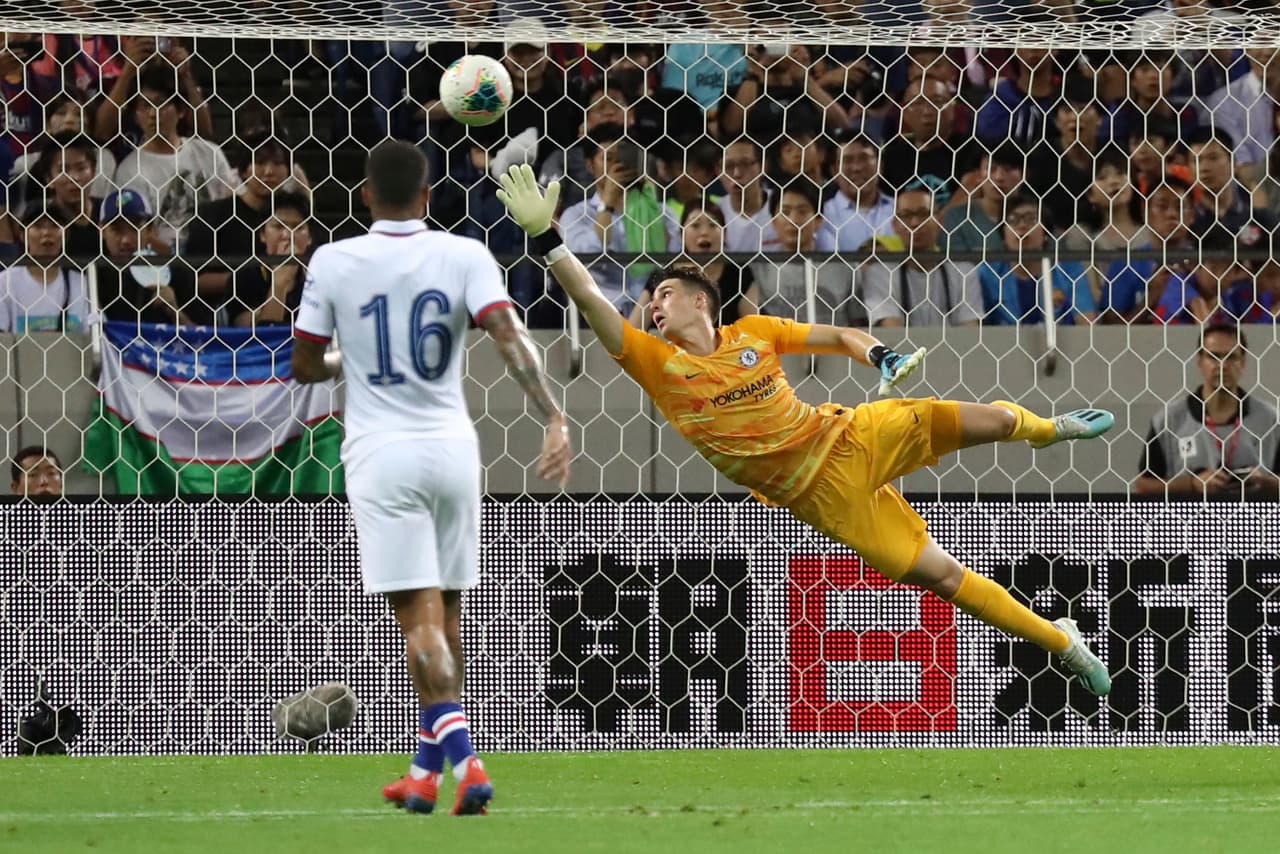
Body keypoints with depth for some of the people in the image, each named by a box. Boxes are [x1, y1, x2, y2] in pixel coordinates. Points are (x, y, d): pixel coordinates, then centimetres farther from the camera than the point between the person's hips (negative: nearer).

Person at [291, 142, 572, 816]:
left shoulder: (333, 263, -3)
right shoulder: (464, 256, -1)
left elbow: (304, 366, 5)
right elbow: (510, 337, -15)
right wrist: (554, 419, -18)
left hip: (381, 455, -2)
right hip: (452, 447, 2)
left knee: (421, 615, -8)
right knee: (445, 615, 14)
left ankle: (461, 758, -25)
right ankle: (428, 771, 22)